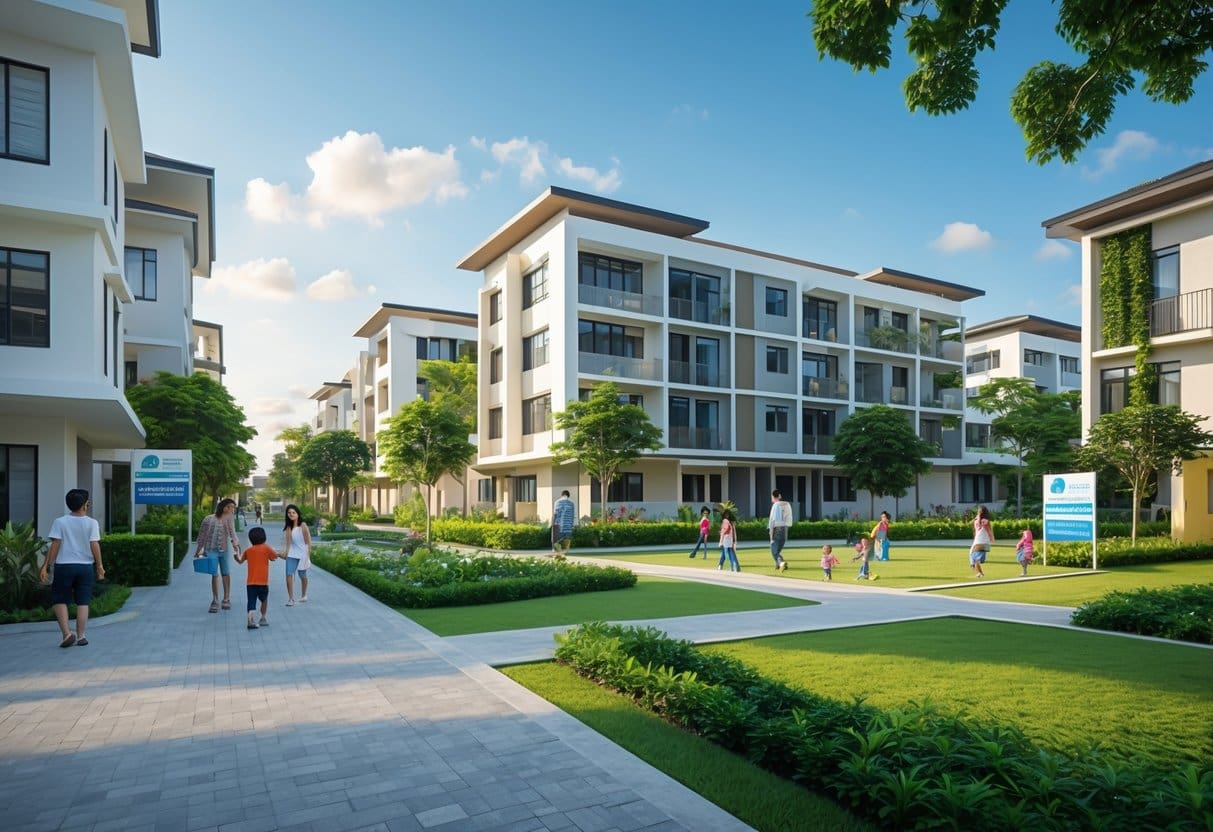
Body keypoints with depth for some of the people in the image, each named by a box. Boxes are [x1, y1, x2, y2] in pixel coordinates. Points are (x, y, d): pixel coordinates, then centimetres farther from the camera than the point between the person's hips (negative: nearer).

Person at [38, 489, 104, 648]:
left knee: (59, 600, 11)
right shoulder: (91, 523, -2)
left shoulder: (59, 522, -2)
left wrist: (46, 566, -1)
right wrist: (100, 566, 2)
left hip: (63, 566, 0)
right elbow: (94, 545, -5)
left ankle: (66, 633, -2)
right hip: (85, 566, 0)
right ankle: (80, 636, 8)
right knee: (82, 602, 7)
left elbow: (55, 545, -6)